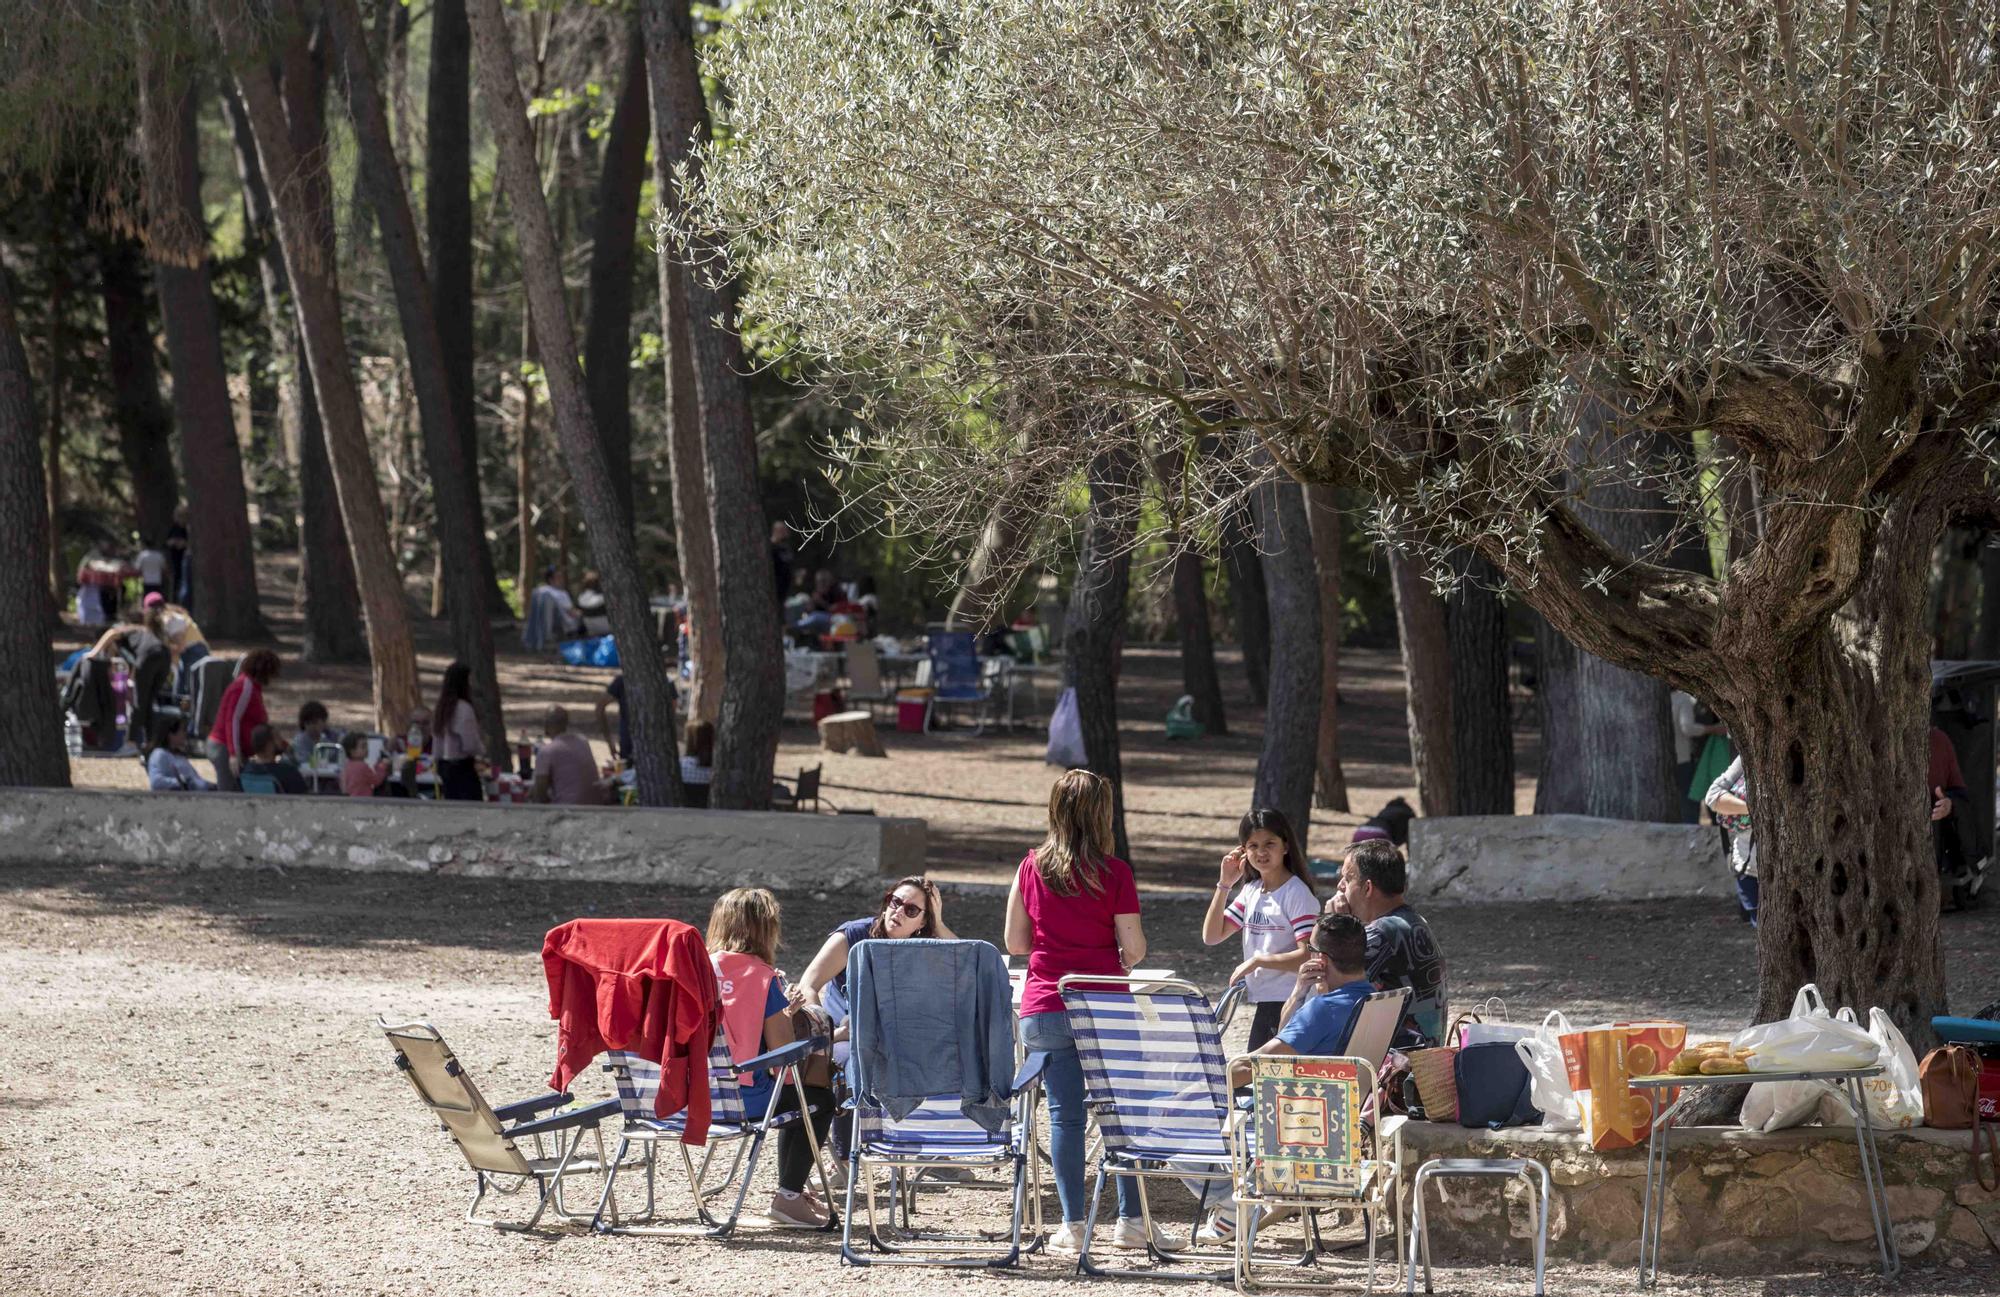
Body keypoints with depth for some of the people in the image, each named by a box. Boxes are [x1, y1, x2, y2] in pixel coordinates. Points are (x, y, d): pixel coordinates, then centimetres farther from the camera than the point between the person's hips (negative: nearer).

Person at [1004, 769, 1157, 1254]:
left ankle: (1074, 1225, 2)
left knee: (1065, 1114, 4)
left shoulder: (1032, 867, 1)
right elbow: (1134, 947, -6)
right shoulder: (1114, 873, -7)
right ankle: (1130, 1219, 10)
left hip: (1044, 1008, 2)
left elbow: (1015, 942, 6)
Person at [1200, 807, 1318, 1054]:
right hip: (1263, 1003, 8)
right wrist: (1224, 885, 3)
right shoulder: (1251, 890, 12)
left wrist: (1258, 960, -18)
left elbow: (1309, 956, -19)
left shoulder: (1297, 893, -11)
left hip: (1289, 1004, -8)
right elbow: (1211, 936, 11)